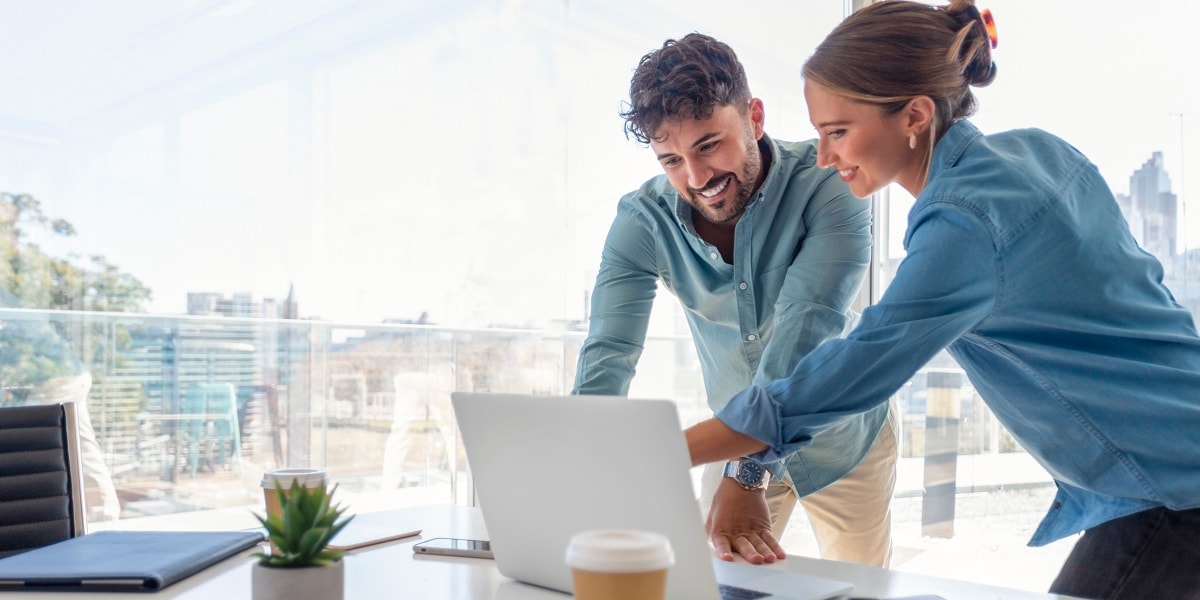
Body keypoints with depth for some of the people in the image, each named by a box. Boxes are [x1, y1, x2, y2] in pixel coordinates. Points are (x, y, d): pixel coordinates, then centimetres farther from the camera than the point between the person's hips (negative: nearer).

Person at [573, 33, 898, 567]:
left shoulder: (828, 185, -26)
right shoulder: (642, 221, -18)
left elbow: (805, 331, -37)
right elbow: (608, 357, -26)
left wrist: (745, 475, -47)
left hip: (841, 437, -1)